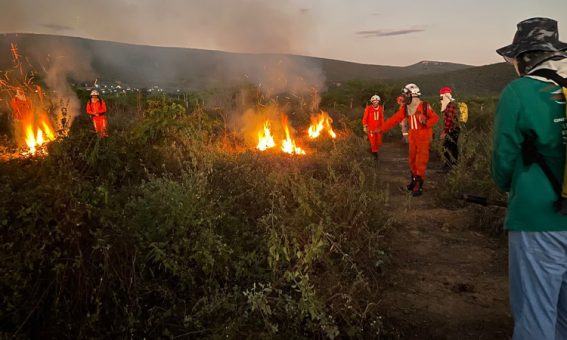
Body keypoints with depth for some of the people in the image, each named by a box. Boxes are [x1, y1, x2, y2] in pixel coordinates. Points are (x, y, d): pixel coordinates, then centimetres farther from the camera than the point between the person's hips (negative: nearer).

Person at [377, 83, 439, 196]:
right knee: (412, 160, 12)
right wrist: (382, 129, -7)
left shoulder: (425, 106, -14)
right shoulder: (405, 108, 1)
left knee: (421, 161, -6)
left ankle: (419, 185, 0)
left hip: (423, 138, -5)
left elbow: (435, 117, -6)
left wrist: (427, 122, -27)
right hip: (412, 137, 5)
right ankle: (414, 180, 29)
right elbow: (394, 119, -1)